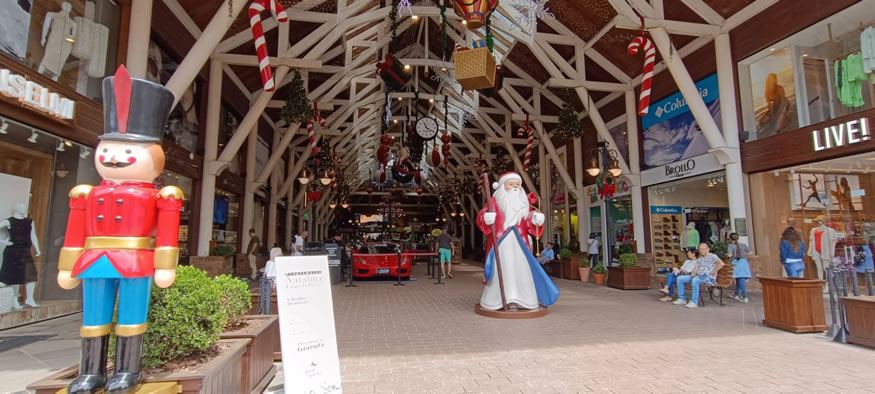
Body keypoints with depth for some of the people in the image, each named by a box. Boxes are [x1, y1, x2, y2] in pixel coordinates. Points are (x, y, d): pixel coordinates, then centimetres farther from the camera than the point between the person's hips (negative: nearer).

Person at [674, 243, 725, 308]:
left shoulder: (712, 256, 2)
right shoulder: (699, 259, 24)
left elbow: (721, 263, -17)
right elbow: (695, 270, 16)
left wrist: (713, 272, -17)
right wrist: (691, 276, -3)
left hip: (709, 278, -7)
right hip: (698, 276, 8)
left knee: (695, 280, -39)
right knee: (680, 278, -6)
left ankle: (694, 302, -35)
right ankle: (682, 299, -4)